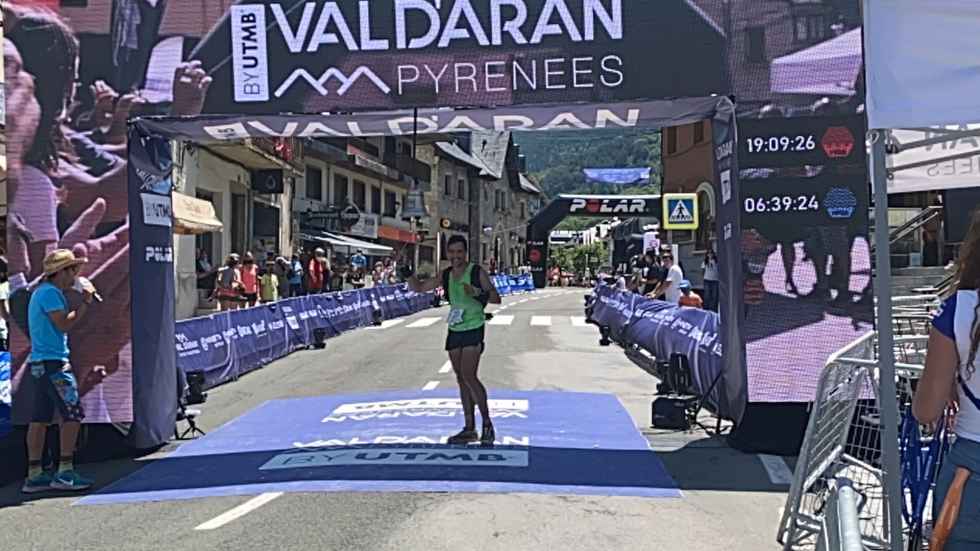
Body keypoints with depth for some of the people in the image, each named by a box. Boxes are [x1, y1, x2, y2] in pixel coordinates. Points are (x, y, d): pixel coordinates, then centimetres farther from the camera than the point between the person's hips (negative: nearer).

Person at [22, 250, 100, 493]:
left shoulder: (41, 291, 20)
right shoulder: (50, 292, -12)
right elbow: (64, 324, -17)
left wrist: (84, 302, 12)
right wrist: (85, 302, -9)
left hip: (40, 362, 10)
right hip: (53, 363, -10)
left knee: (40, 419, 9)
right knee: (73, 415, -8)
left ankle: (34, 475, 13)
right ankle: (65, 473, -6)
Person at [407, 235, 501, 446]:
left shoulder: (477, 272, -7)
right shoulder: (446, 275, 8)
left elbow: (496, 298, -6)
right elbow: (418, 288, 13)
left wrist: (478, 293, -24)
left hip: (474, 329, -6)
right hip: (454, 330, 6)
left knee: (469, 376, -15)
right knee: (461, 379, 8)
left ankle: (487, 424, -1)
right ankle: (469, 429, 15)